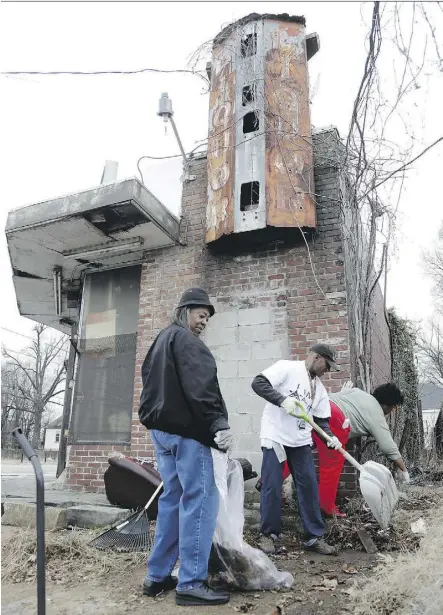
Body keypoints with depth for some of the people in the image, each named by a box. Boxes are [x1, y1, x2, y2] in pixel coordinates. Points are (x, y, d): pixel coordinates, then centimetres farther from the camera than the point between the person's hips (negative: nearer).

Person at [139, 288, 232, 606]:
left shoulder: (160, 341, 23)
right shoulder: (185, 339, -8)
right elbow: (201, 386, -21)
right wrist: (219, 423, -25)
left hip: (161, 428, 10)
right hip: (185, 428, -10)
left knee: (172, 498, 15)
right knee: (199, 498, -6)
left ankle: (158, 576, 21)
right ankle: (191, 583, -2)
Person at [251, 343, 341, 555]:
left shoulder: (319, 388, 14)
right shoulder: (286, 368, -7)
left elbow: (321, 419, 13)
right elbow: (258, 383, -17)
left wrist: (331, 436, -7)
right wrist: (283, 400, -27)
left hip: (301, 442, 6)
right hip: (275, 438, -6)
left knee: (309, 487, 6)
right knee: (272, 487, -1)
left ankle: (314, 536, 19)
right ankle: (268, 534, 16)